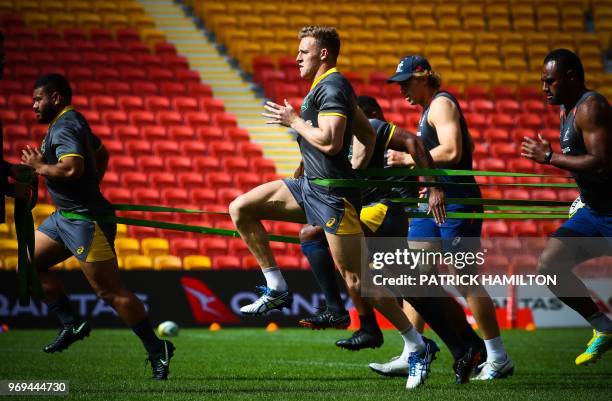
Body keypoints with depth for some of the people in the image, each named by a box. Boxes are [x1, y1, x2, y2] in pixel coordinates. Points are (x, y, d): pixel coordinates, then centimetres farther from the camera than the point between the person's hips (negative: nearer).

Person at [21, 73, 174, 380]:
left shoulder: (64, 128, -17)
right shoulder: (72, 123, 16)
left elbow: (72, 168, -33)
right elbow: (102, 153, 31)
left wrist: (39, 167, -16)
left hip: (85, 220, -11)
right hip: (65, 216, 11)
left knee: (110, 292, -9)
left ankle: (157, 349, -4)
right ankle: (72, 325, 13)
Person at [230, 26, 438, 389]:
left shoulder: (332, 87, -14)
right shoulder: (330, 87, 17)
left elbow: (330, 141, -26)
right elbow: (368, 135, 24)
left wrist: (294, 121, -13)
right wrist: (354, 172, 20)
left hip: (331, 195, -10)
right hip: (311, 187, 10)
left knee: (356, 273, -8)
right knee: (241, 209, 5)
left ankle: (417, 346, 0)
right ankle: (276, 289, 7)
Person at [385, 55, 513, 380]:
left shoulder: (441, 104, -10)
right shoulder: (430, 109, 20)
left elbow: (451, 151, -24)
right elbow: (468, 145, 30)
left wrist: (407, 159, -17)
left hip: (456, 204, -10)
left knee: (466, 281, -8)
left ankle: (498, 358, -2)